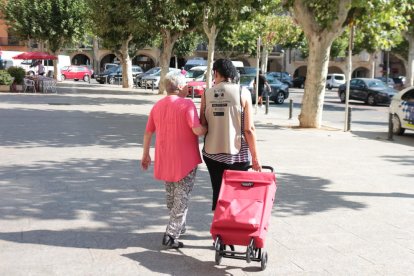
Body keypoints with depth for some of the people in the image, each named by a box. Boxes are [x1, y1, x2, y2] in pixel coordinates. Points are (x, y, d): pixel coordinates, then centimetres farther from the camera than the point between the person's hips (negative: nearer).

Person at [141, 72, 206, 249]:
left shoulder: (157, 106, 7)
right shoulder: (187, 104, -14)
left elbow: (148, 133, 12)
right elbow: (197, 130, -23)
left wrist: (145, 155, 21)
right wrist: (207, 129, -1)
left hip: (164, 160, 6)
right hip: (185, 160, -6)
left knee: (171, 196, 22)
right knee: (182, 198, 2)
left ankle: (179, 227, 36)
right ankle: (171, 235, -3)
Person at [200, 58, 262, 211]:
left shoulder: (207, 94, 0)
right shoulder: (243, 93, -6)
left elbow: (202, 125, 0)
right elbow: (249, 129, -9)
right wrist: (255, 157, -3)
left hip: (212, 153, 2)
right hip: (237, 154, -2)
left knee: (218, 193, 13)